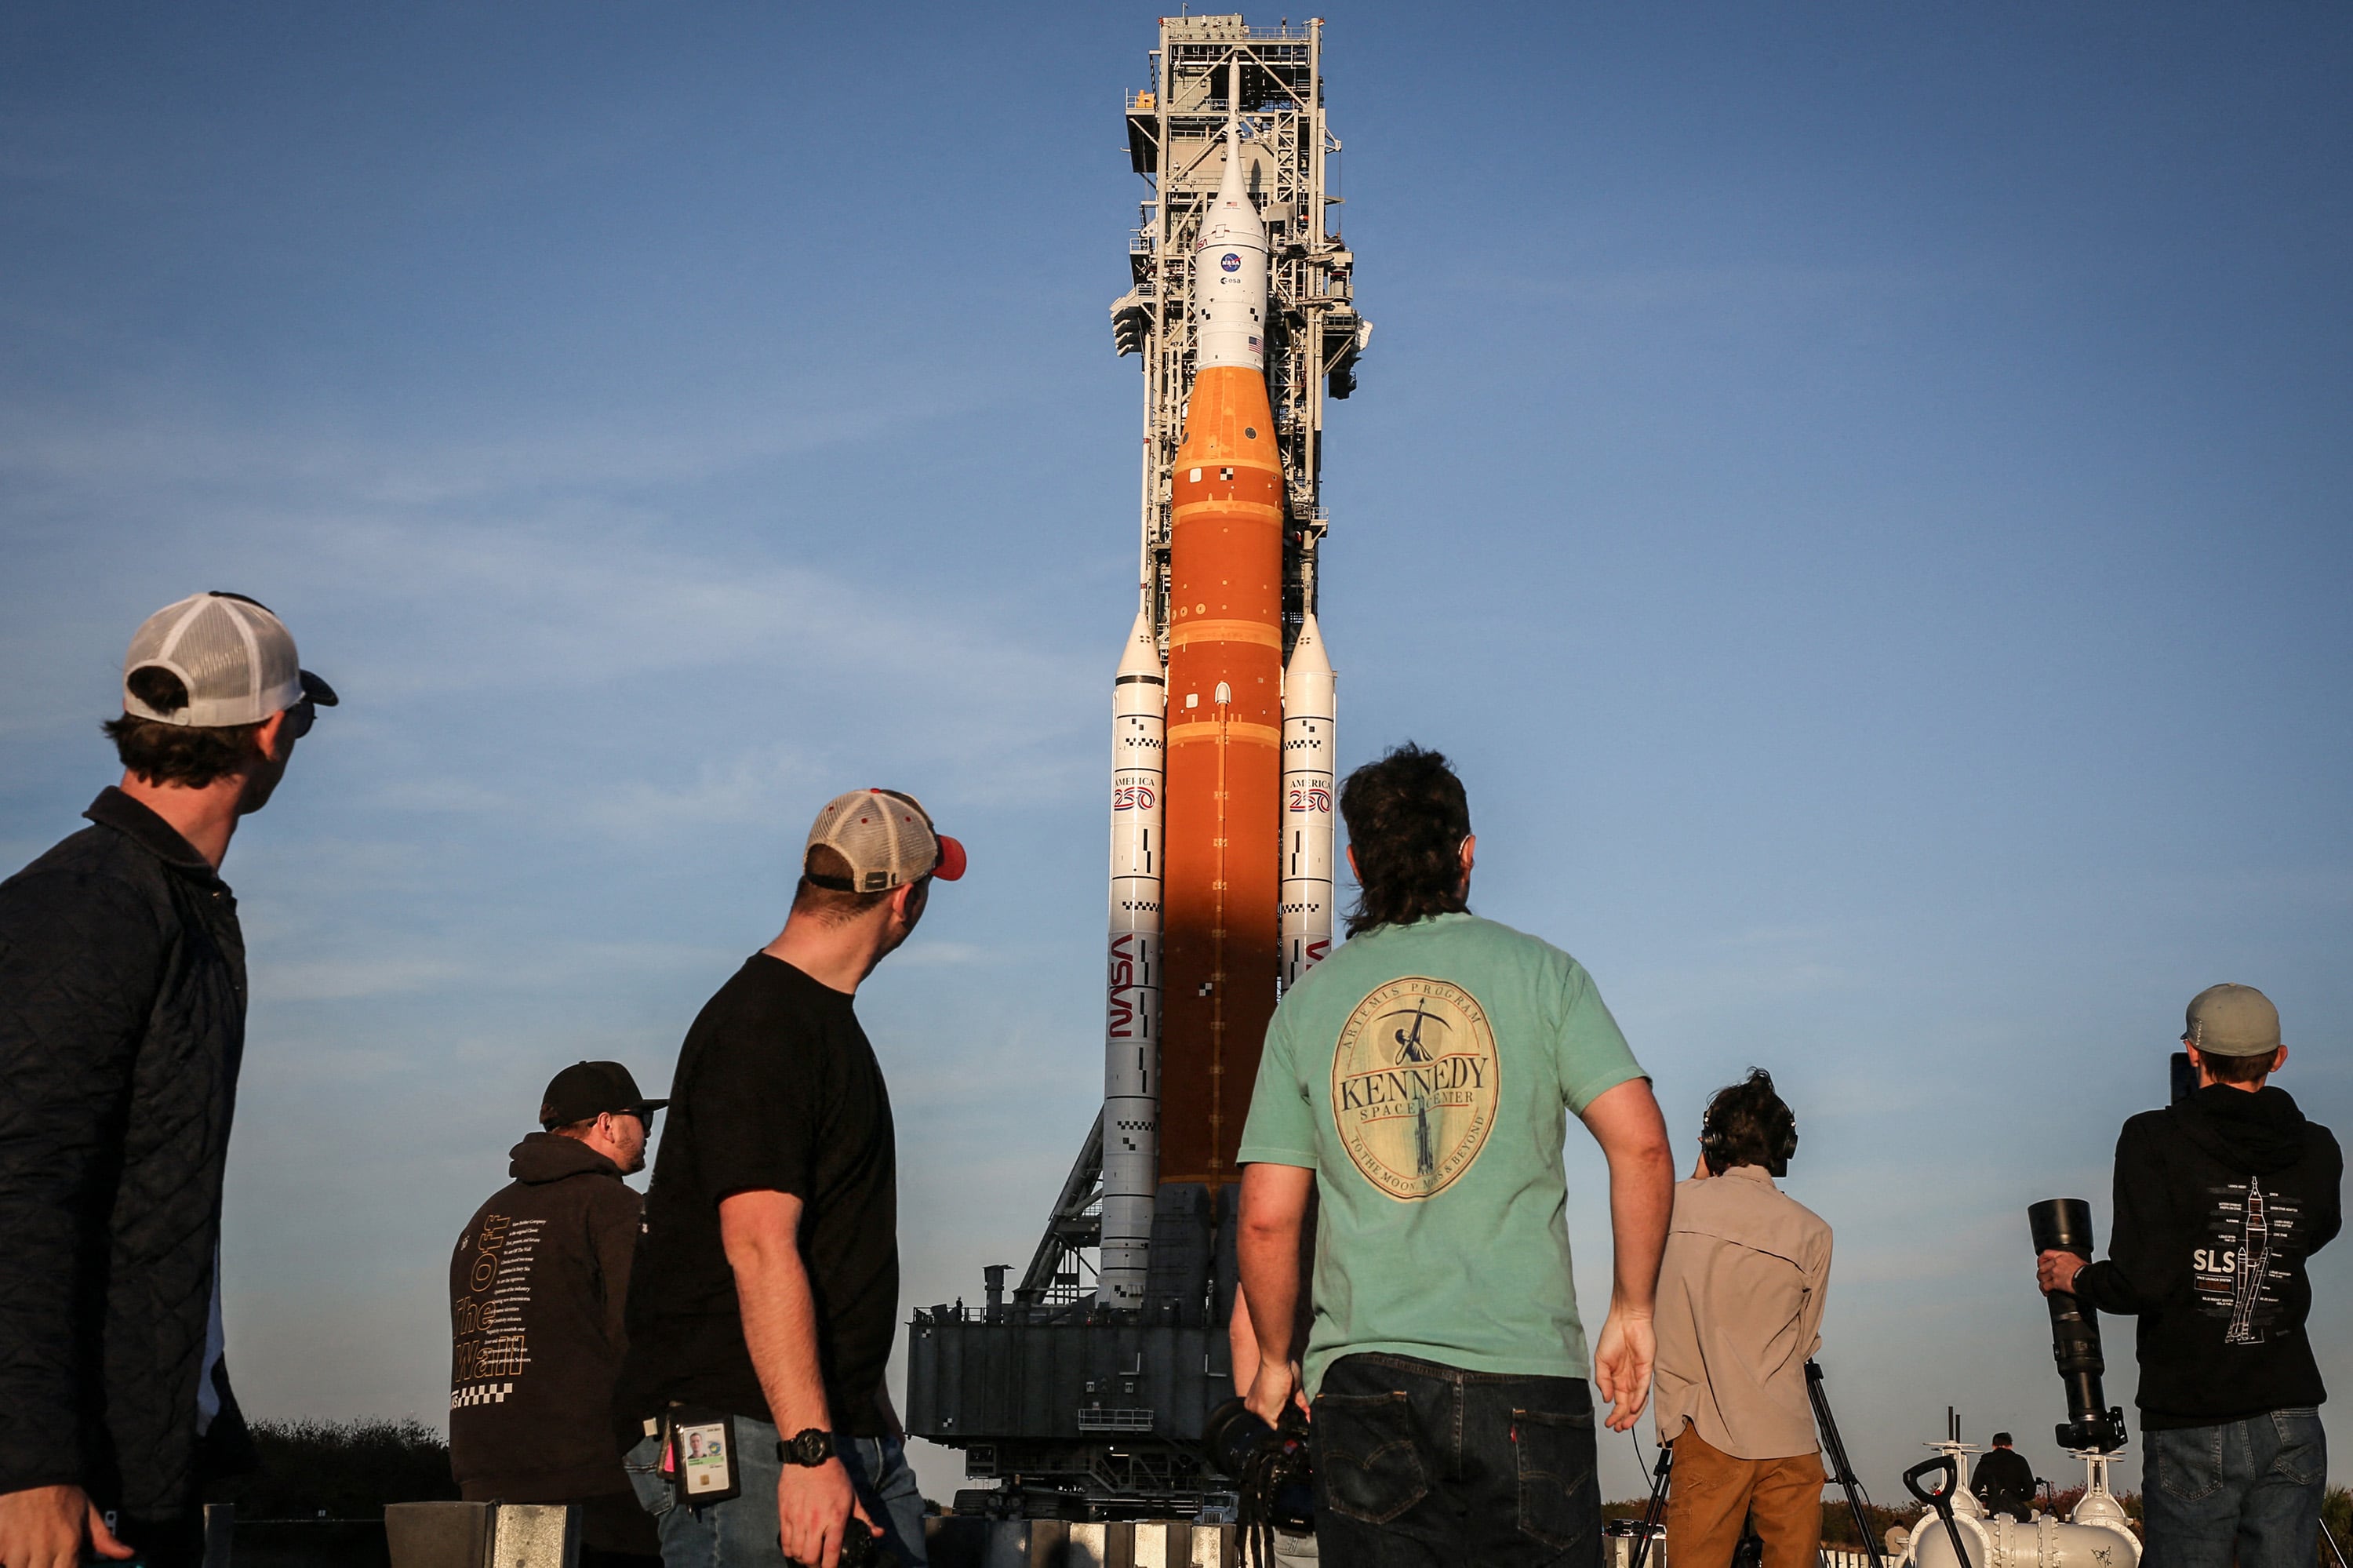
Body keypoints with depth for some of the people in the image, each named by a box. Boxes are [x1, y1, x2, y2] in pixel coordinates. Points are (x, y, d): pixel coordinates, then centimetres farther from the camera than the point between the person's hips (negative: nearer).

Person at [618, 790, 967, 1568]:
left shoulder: (829, 1017, 17)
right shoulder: (760, 1029, -14)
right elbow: (759, 1247, -22)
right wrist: (809, 1449, -26)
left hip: (858, 1436, 9)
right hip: (746, 1439, -9)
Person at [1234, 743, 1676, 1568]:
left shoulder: (1309, 999, 8)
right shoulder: (1538, 971, 3)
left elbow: (1265, 1219, 5)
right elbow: (1641, 1145, -7)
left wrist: (1275, 1359, 18)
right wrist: (1631, 1310, 4)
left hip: (1362, 1378, 2)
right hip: (1526, 1371, -1)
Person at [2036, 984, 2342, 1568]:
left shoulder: (2154, 1142, -9)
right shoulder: (2318, 1152, 3)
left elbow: (2143, 1283, -15)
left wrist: (2076, 1278, 4)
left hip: (2194, 1431, -3)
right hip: (2293, 1426, 4)